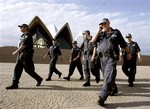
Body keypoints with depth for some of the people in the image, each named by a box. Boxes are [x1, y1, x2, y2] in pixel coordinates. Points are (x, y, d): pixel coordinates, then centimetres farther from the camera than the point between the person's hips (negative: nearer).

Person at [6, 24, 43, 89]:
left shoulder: (28, 35, -11)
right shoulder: (23, 36, 19)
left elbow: (24, 45, -19)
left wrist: (16, 51, -19)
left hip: (26, 55, -9)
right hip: (21, 55, 9)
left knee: (28, 70, -4)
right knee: (17, 69, 1)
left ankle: (39, 79, 15)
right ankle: (14, 84, 2)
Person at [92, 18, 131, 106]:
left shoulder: (116, 32, 5)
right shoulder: (101, 34, 15)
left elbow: (124, 44, 11)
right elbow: (93, 41, 0)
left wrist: (128, 53, 17)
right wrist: (99, 30, 0)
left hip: (111, 58, -5)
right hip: (102, 58, 5)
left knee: (108, 77, -16)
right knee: (107, 76, 14)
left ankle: (102, 97, -21)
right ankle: (114, 89, 36)